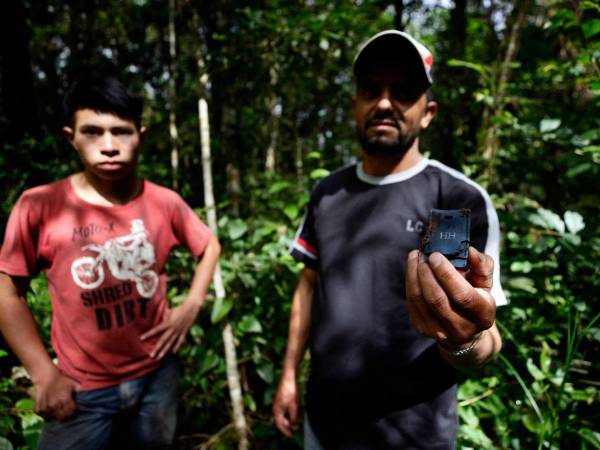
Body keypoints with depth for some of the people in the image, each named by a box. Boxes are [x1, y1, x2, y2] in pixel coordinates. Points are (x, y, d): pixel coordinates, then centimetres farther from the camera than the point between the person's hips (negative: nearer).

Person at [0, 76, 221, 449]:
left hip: (157, 373, 3)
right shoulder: (39, 206, -15)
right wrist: (44, 374, -8)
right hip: (82, 390, -2)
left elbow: (209, 246, 7)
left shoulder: (165, 202, -10)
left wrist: (190, 308, -3)